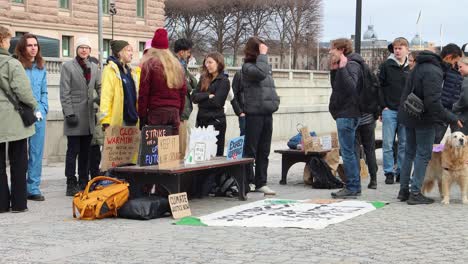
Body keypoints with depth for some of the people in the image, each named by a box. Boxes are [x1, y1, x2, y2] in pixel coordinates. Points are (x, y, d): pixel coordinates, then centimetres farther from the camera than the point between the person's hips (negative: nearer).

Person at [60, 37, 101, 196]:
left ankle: (84, 183, 16)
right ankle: (71, 185, 1)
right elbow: (64, 93, -6)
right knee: (73, 150, -3)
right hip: (75, 115, -5)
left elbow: (100, 88, 14)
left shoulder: (94, 67, 15)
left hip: (89, 115, 5)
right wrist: (69, 113, -13)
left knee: (85, 151, 9)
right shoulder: (68, 67, 0)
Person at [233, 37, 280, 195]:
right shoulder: (247, 67, -7)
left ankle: (261, 183, 14)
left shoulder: (266, 65, 17)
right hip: (253, 114, -7)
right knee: (250, 149, -1)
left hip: (267, 113, 7)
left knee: (264, 151, 9)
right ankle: (248, 181, 8)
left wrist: (275, 101, 10)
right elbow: (261, 73, -26)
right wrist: (263, 55, -17)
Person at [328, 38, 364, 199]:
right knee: (351, 152, 12)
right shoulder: (344, 65, 18)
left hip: (347, 115, -11)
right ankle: (354, 187, 18)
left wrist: (342, 68, -29)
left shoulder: (351, 65, -12)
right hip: (345, 114, 11)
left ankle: (352, 188, -6)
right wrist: (334, 70, 13)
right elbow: (336, 87, 23)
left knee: (348, 152, -9)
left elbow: (350, 87, -26)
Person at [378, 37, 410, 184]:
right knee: (388, 144, 0)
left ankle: (401, 172, 15)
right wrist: (383, 107, -7)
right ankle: (389, 173, 7)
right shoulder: (386, 66, 0)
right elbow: (379, 87, -1)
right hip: (389, 111, -2)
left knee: (404, 144, 7)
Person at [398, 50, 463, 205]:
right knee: (423, 154, 0)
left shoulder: (420, 66, 9)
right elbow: (433, 103, -26)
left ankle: (403, 191, 21)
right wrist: (452, 119, -19)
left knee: (410, 153, 16)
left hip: (408, 116, 9)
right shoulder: (433, 72, -21)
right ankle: (415, 193, 1)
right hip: (423, 118, -9)